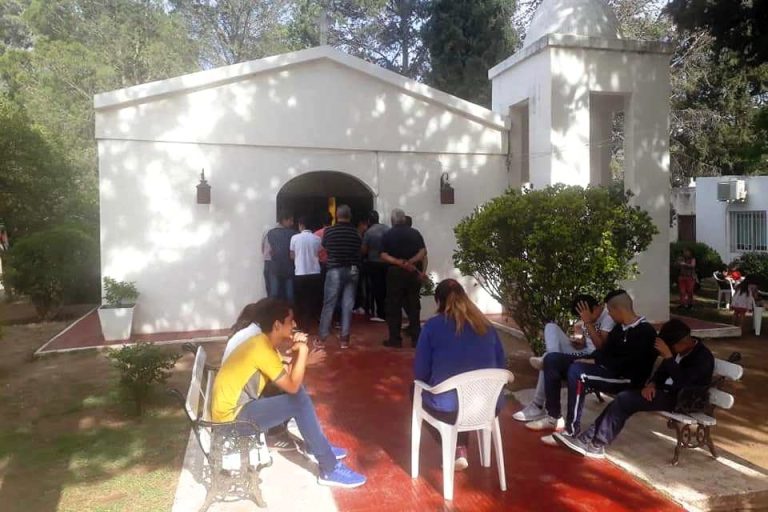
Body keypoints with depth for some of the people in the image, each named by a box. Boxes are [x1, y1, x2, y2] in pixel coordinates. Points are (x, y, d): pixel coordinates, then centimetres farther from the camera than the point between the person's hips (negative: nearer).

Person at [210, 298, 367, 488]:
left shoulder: (264, 343, 6)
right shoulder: (262, 349, -23)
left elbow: (290, 379, 9)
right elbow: (292, 386, -21)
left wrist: (297, 352, -5)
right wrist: (303, 351, -19)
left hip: (239, 403, 10)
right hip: (232, 415, -10)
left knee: (298, 389, 11)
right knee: (300, 401, -18)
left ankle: (318, 446, 22)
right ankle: (330, 470, -10)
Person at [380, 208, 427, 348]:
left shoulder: (387, 235, 0)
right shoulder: (415, 233, 5)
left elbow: (384, 256, -10)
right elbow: (423, 251, -6)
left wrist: (398, 262, -15)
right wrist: (411, 262, -15)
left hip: (395, 273, -2)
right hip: (413, 273, 3)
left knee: (394, 307, 4)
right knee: (413, 305, 8)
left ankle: (395, 339, 4)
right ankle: (416, 338, 11)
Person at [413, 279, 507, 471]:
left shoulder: (433, 325, -5)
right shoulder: (487, 325, 5)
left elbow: (420, 373, -2)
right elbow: (501, 366, 11)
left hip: (448, 408, -4)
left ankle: (456, 450, 20)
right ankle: (461, 449, 25)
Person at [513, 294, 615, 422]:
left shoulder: (608, 317, -15)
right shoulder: (588, 318, 11)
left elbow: (601, 347, -24)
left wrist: (588, 322, -27)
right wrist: (578, 342, -4)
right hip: (582, 353, 9)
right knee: (551, 327, -12)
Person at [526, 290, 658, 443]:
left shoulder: (645, 332, -13)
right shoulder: (620, 328, 14)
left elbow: (629, 364, -22)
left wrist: (595, 362, -18)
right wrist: (589, 360, -6)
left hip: (626, 378, -10)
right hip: (609, 368, 10)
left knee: (577, 370, -36)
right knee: (552, 359, -1)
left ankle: (572, 431, -25)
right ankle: (554, 417, 0)